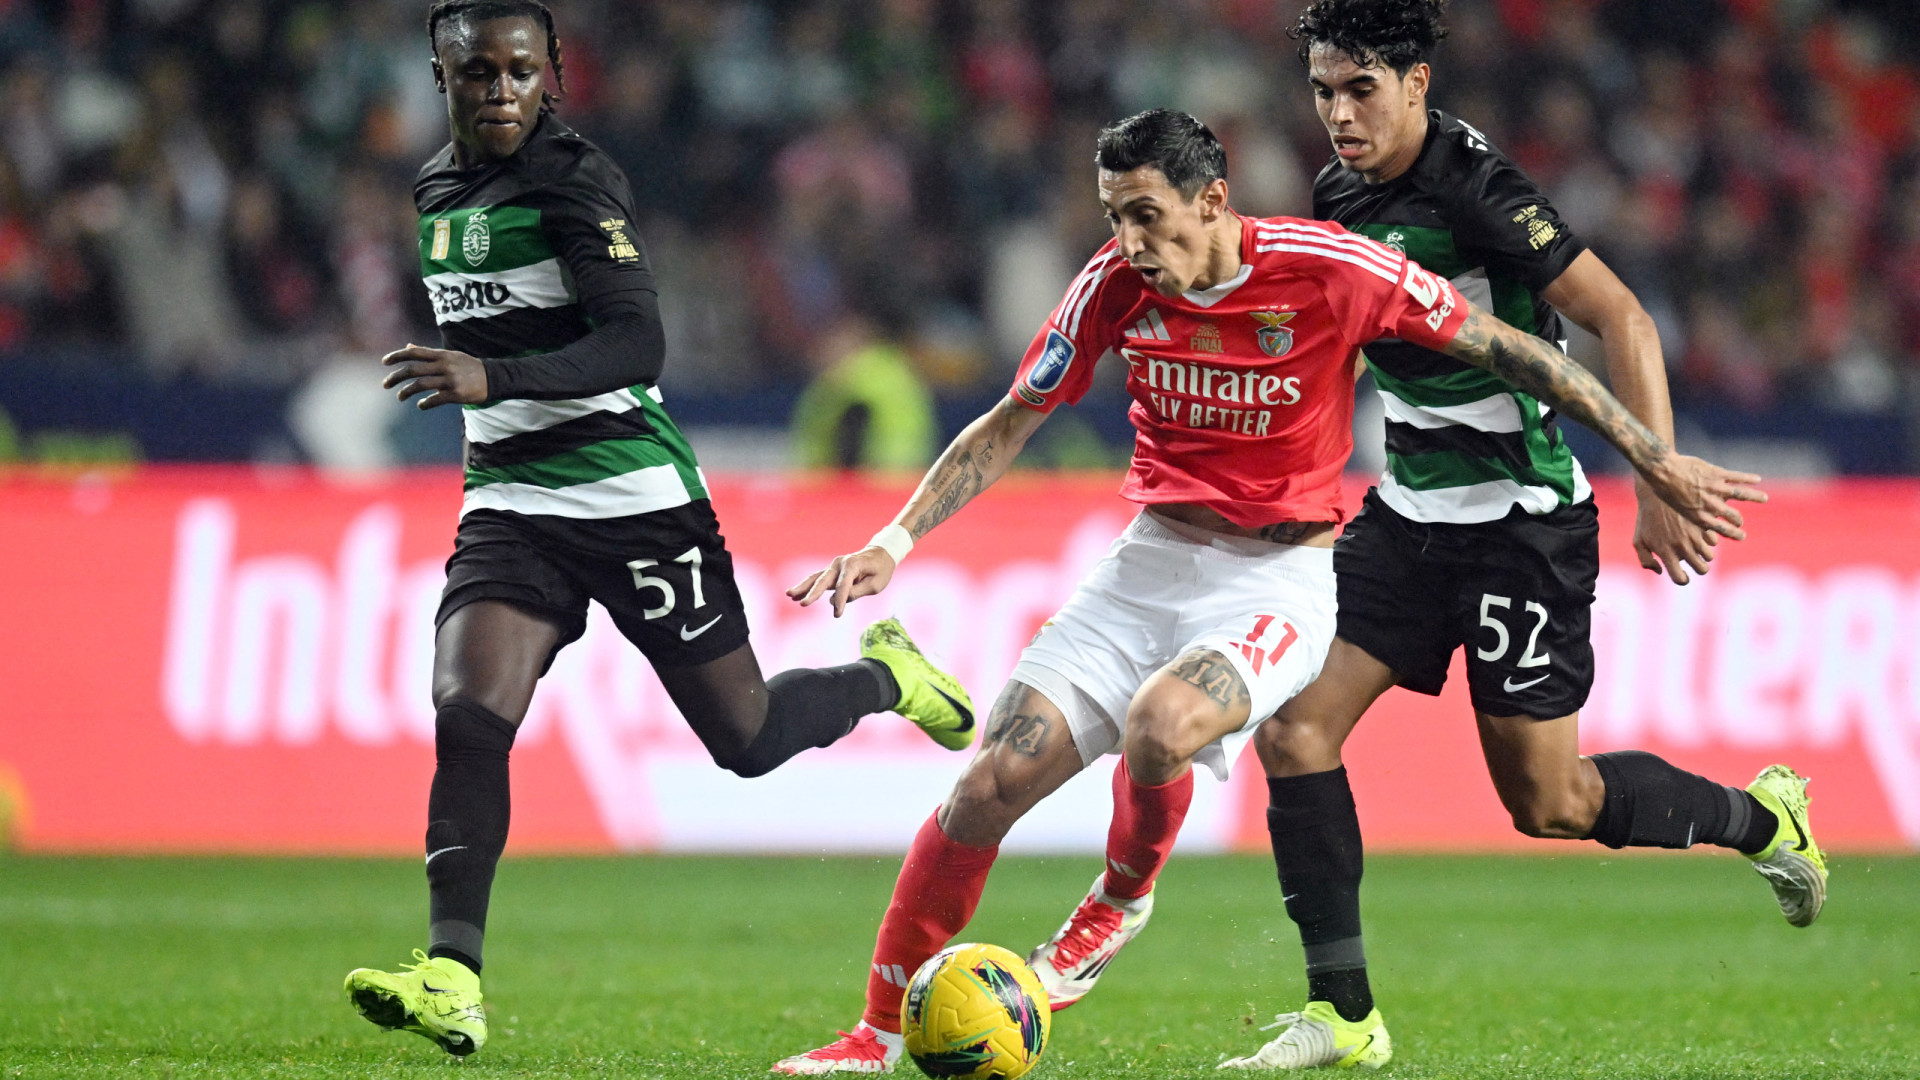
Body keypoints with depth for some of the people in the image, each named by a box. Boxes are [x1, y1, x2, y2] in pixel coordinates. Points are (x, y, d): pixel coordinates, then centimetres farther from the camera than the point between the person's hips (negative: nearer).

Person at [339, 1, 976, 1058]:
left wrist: (495, 379, -36)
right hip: (512, 507, 5)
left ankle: (886, 674, 36)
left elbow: (638, 342, -24)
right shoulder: (437, 190, 11)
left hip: (634, 496, -5)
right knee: (465, 717, -19)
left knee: (745, 740, 4)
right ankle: (451, 983, -25)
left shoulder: (575, 183, -13)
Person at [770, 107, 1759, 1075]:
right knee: (989, 787, -10)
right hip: (1154, 557, 4)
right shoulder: (1115, 283, -5)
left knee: (1159, 724, -34)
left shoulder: (1327, 270, -16)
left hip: (1279, 576, -4)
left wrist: (1656, 460, -6)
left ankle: (1122, 898, 0)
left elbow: (1502, 348, -8)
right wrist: (898, 540, -7)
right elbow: (1007, 427, 6)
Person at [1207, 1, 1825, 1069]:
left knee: (1547, 801, 0)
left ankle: (1759, 818, 26)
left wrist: (1661, 486, -27)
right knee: (1293, 729, -6)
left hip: (1523, 521, -7)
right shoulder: (1342, 194, 4)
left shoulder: (1475, 188, -20)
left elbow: (1623, 321, -22)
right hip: (1410, 516, 7)